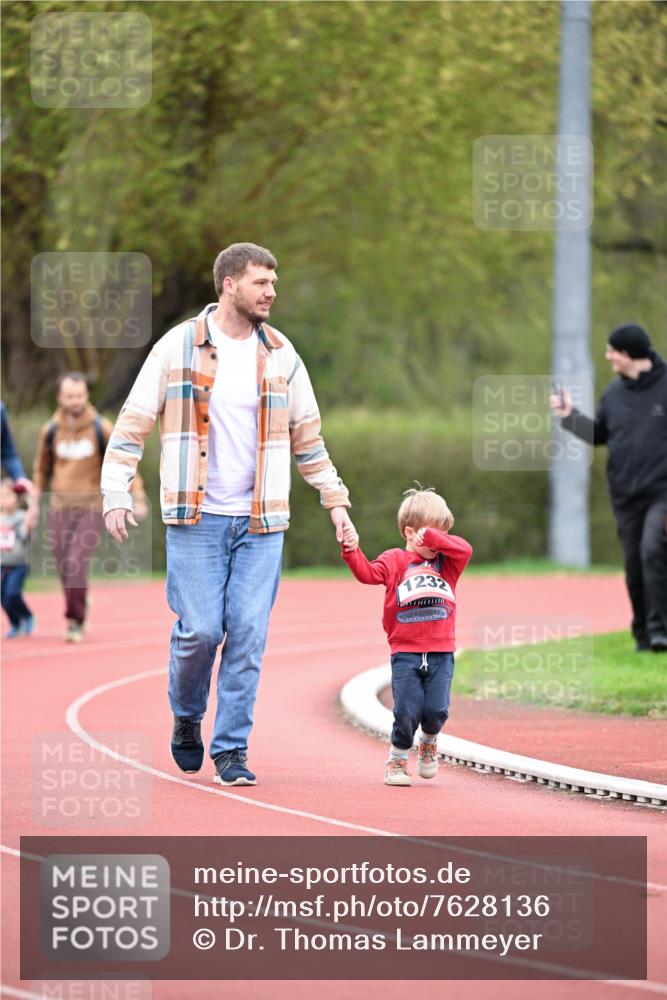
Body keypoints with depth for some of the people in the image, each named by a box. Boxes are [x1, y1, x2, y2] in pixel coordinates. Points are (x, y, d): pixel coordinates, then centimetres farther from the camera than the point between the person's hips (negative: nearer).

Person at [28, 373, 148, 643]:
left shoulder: (102, 429, -7)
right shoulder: (50, 431, 1)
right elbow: (42, 469, 15)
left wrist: (139, 499, -7)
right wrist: (34, 504, 14)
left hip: (91, 509, -3)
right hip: (60, 509, 3)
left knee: (77, 565, -17)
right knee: (65, 569, 5)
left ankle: (76, 622, -8)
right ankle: (79, 607, 30)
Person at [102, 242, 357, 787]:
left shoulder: (280, 354, 8)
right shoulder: (177, 347, -1)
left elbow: (308, 437, 17)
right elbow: (133, 425, 1)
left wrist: (335, 501, 12)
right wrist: (116, 494, -9)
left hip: (261, 521, 2)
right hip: (196, 518, -2)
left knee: (248, 633, -4)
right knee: (201, 629, -8)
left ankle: (231, 749, 4)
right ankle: (187, 717, 21)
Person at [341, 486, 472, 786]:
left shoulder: (446, 563, 13)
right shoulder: (395, 561, 6)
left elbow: (464, 550, -6)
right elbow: (368, 573, -9)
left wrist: (434, 537, -15)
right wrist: (352, 551, -25)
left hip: (440, 652, 2)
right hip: (405, 652, -2)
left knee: (437, 710, -7)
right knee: (407, 711, -7)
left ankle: (429, 742, 26)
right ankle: (397, 759, 15)